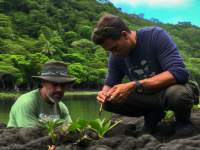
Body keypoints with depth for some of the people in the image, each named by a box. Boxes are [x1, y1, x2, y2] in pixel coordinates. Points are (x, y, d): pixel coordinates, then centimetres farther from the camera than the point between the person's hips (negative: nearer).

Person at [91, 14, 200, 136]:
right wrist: (104, 92, -25)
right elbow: (109, 83, 2)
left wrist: (134, 86, -41)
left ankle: (183, 118, -3)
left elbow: (179, 73, -34)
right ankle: (153, 114, 6)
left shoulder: (157, 36, -24)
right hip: (146, 96, 5)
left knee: (177, 92, -39)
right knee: (109, 102, -15)